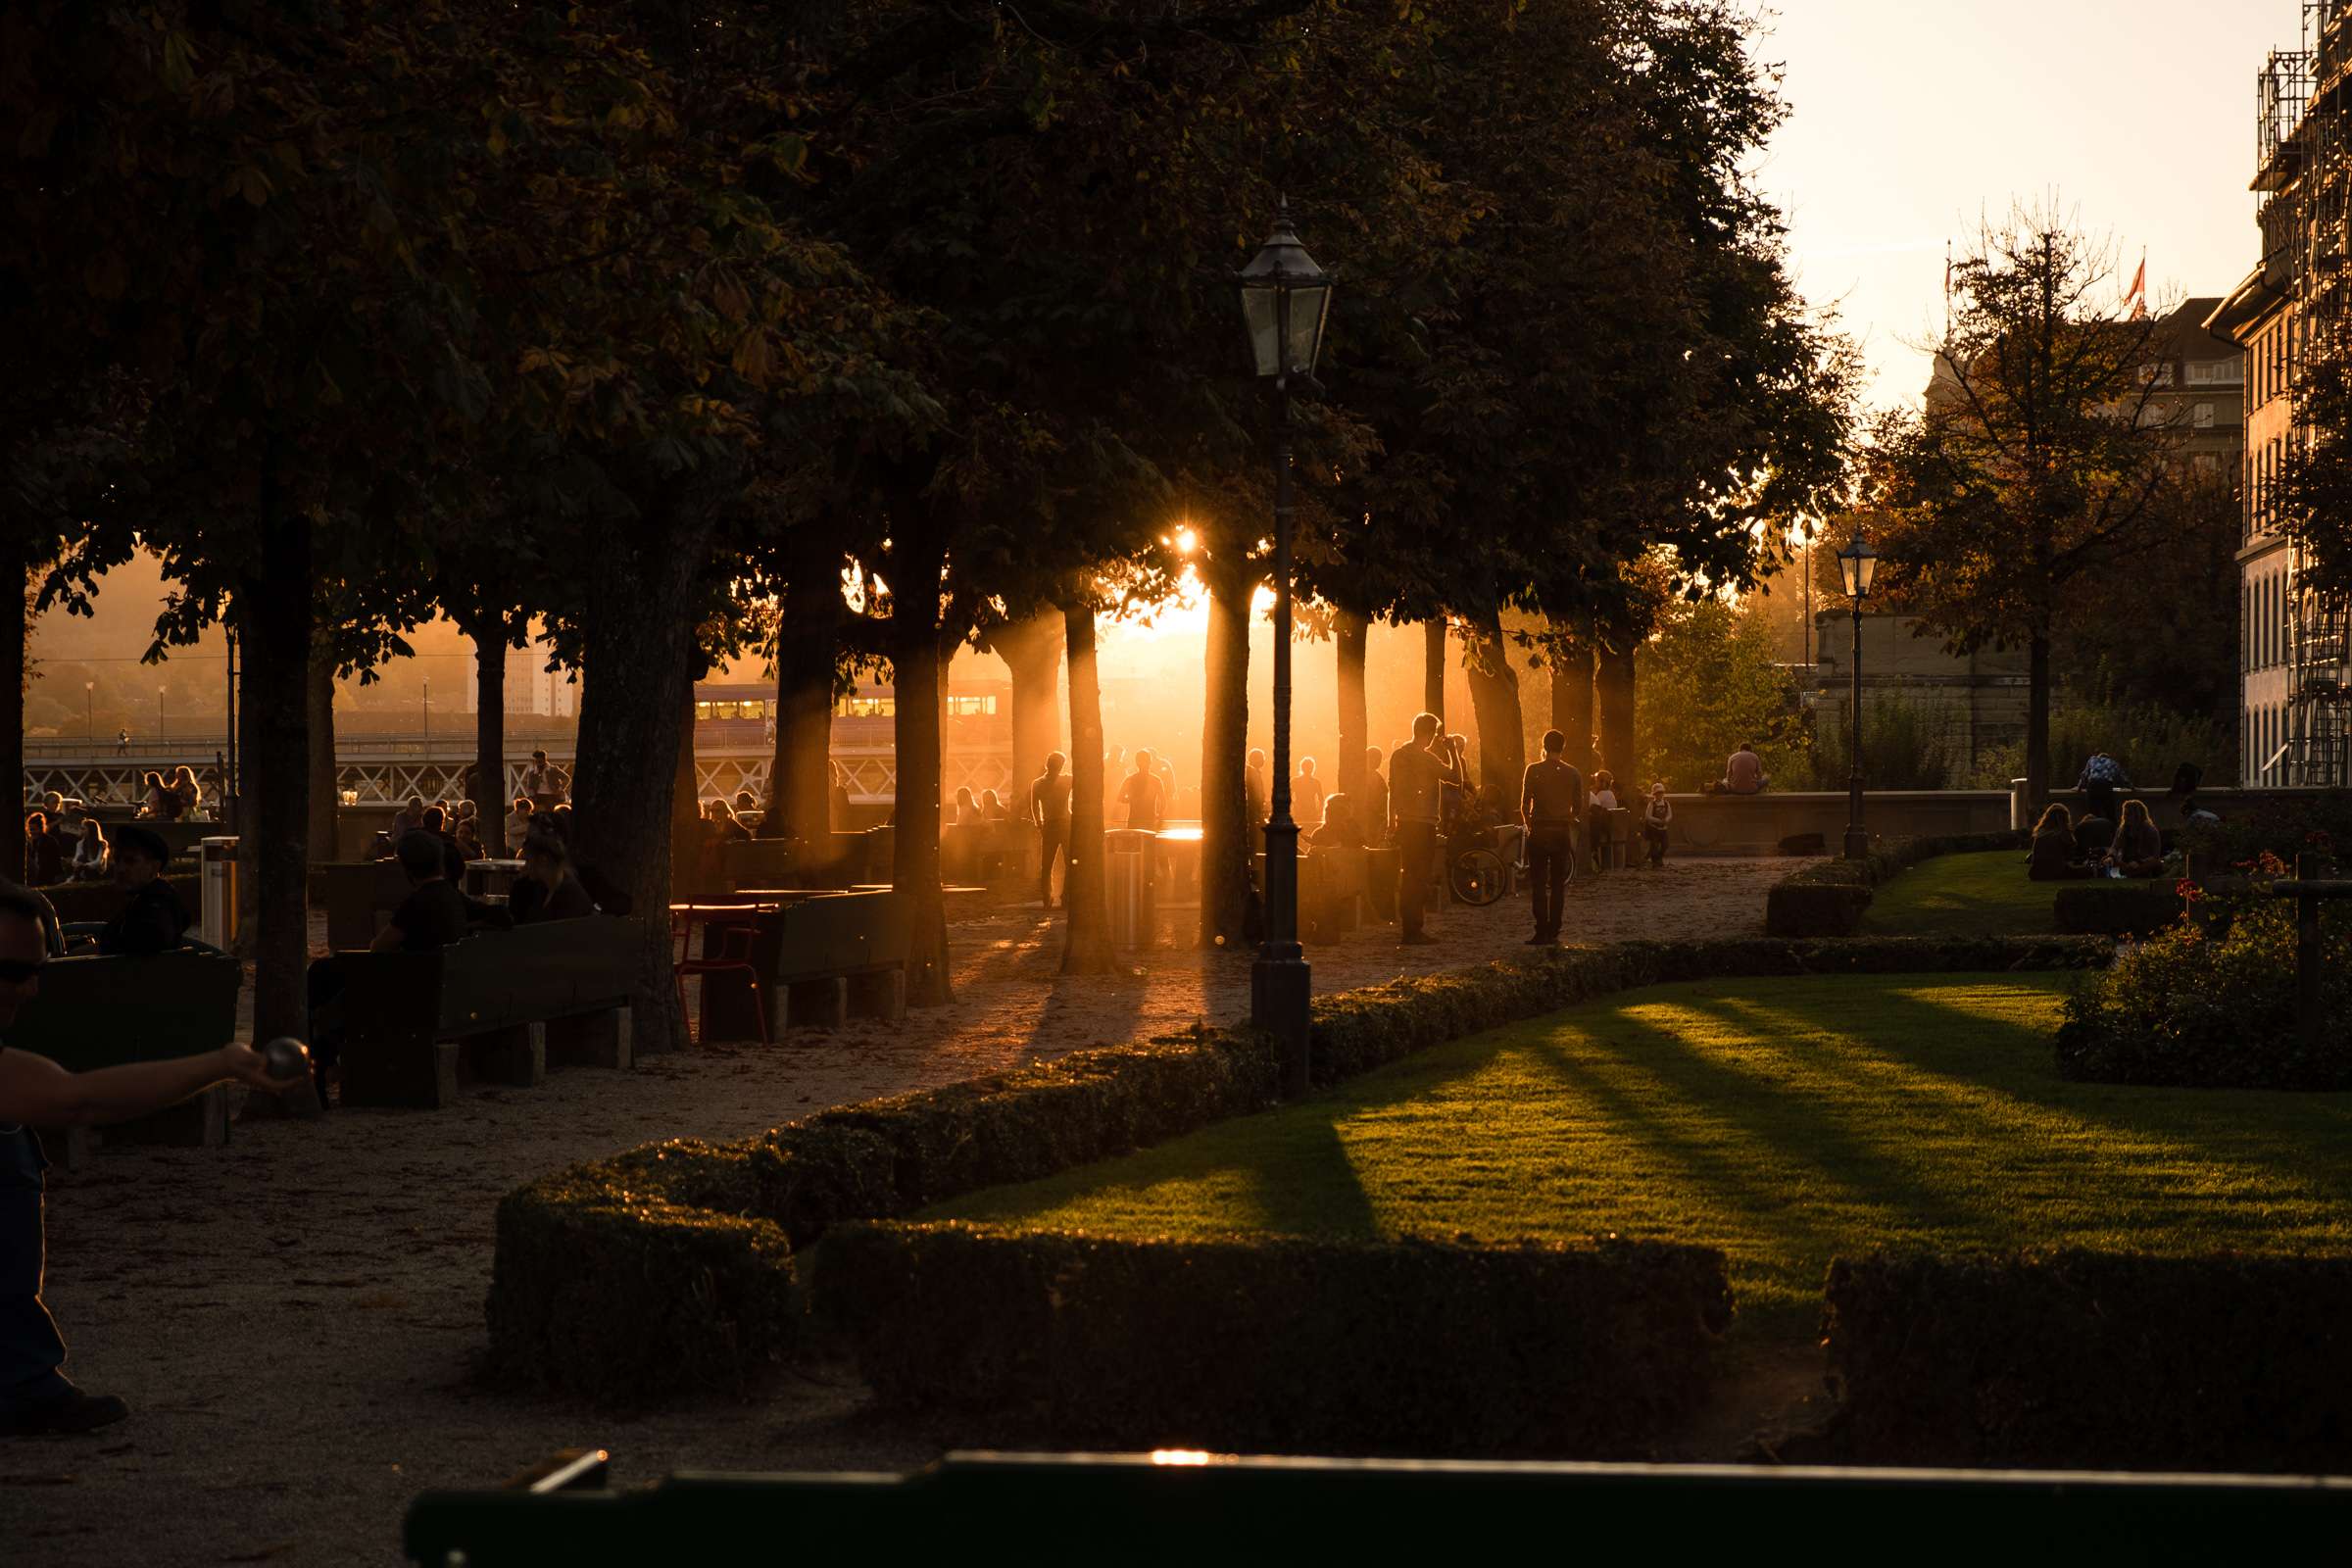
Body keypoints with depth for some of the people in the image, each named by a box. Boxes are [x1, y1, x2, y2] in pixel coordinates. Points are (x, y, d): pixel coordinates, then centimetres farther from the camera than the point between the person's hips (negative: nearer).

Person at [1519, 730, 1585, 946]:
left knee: (1539, 884, 0)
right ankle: (1553, 932, 6)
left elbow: (1525, 804, -5)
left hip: (1539, 831, -2)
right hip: (1563, 832, 2)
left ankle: (1542, 933, -7)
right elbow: (1579, 807, 5)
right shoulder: (1573, 774, 2)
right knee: (1558, 884, 8)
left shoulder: (1534, 770, -6)